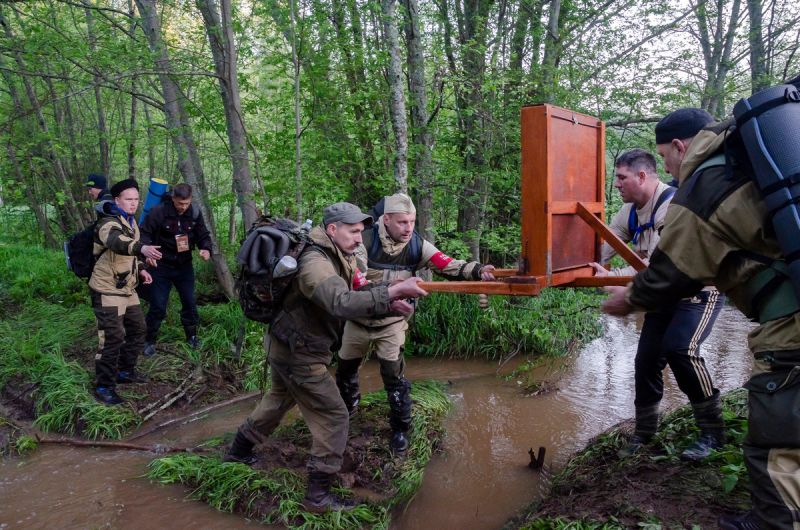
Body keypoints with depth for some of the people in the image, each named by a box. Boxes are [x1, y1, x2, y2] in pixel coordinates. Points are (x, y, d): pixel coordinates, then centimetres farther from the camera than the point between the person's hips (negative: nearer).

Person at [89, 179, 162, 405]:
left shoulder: (130, 220, 8)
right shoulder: (109, 223, -21)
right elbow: (118, 243, -45)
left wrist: (140, 269, 13)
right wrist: (142, 249, -63)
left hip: (126, 288, 9)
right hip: (107, 289, -9)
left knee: (137, 329, 18)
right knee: (112, 337, -8)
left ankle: (125, 371, 34)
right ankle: (104, 386, 4)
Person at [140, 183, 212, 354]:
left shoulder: (195, 213, -5)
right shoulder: (158, 212, -17)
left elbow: (203, 235, 2)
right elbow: (144, 234, -13)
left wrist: (206, 249, -19)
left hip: (185, 266, 3)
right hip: (161, 266, -3)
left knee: (190, 303, 11)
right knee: (158, 306, 1)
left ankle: (191, 336, 30)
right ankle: (150, 340, 19)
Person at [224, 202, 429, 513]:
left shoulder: (339, 257, 3)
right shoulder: (315, 262, -29)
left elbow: (358, 292, 0)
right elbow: (342, 304, -45)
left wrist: (390, 302, -19)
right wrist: (394, 291, -49)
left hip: (285, 346, 10)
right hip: (299, 354, -10)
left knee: (280, 398, 30)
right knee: (333, 417, -2)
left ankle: (239, 450, 49)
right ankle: (318, 495, 8)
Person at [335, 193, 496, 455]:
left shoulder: (417, 245, -14)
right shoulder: (365, 242, -22)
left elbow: (448, 265, -24)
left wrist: (477, 270, -42)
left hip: (391, 324, 0)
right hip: (358, 320, 1)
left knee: (394, 375, -4)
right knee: (345, 368, 19)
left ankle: (400, 429, 18)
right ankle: (347, 408, 49)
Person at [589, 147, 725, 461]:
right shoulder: (631, 211, 2)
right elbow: (603, 249, -3)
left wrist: (611, 276, -34)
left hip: (699, 290, -8)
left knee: (679, 348, -28)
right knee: (646, 360, 4)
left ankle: (712, 431, -11)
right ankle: (644, 433, 22)